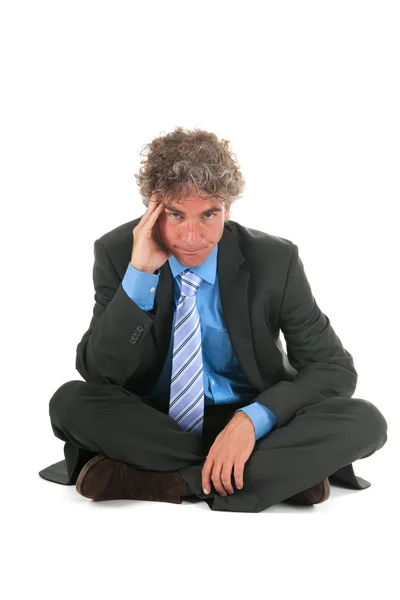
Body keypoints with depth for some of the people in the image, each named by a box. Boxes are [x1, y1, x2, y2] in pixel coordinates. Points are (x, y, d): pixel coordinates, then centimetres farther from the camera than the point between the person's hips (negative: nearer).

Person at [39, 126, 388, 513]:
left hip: (248, 424, 0)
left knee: (365, 421, -25)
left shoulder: (275, 260, -10)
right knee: (70, 401, -29)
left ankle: (151, 479, -27)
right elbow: (97, 373, -13)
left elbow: (335, 368, -8)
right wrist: (139, 274, -26)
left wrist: (253, 418, -25)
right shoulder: (117, 253, -8)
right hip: (151, 423, 1)